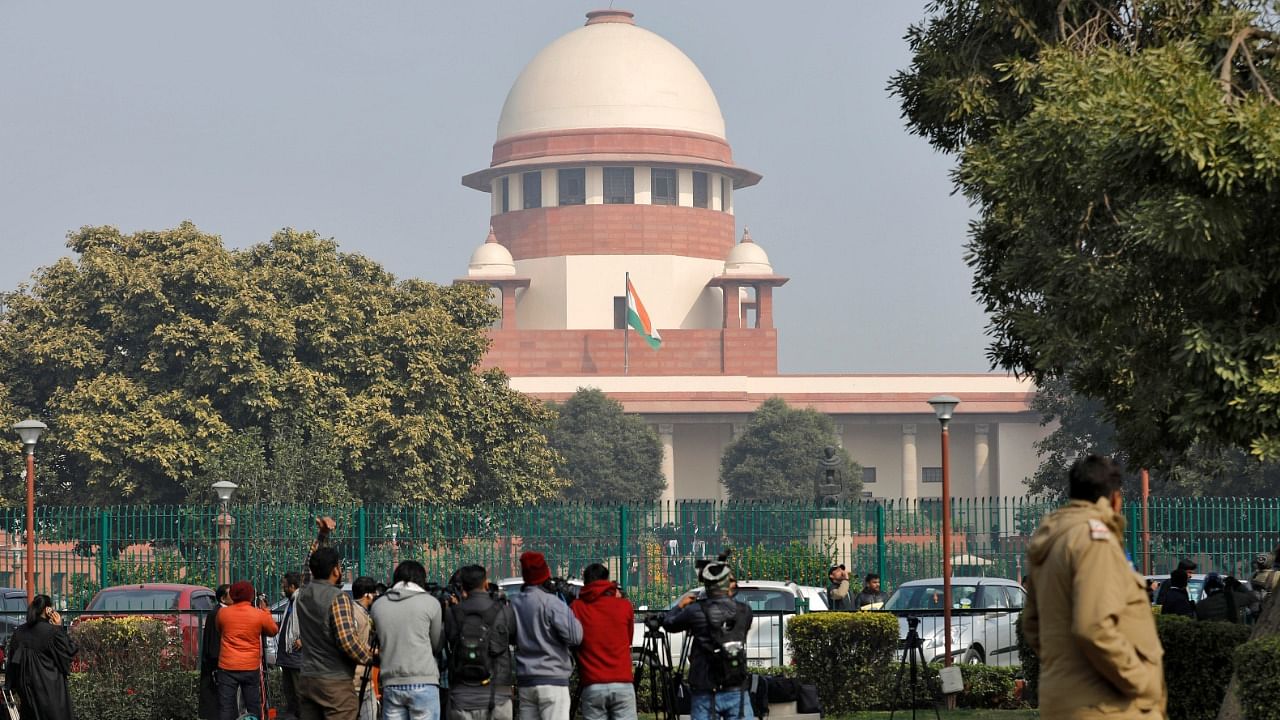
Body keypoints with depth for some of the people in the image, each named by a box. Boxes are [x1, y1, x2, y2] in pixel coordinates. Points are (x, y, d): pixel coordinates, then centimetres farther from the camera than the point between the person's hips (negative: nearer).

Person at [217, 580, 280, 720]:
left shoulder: (222, 613, -1)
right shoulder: (260, 615, -6)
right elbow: (273, 631, 12)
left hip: (227, 667, 1)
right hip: (251, 668, 0)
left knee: (226, 708, 1)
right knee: (254, 708, 9)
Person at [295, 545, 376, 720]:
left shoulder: (302, 595, 6)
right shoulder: (338, 598, -14)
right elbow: (347, 639, -19)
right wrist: (370, 656, -6)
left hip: (306, 679, 7)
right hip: (334, 682, -7)